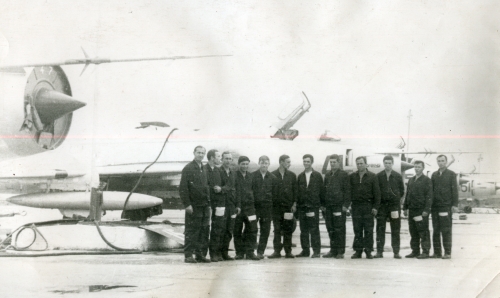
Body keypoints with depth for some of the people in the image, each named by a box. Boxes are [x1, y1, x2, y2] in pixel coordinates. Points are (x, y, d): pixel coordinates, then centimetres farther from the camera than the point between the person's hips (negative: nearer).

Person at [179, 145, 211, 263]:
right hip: (193, 206, -6)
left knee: (204, 231, 6)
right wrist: (187, 204, -16)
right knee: (191, 231, -3)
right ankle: (188, 255, 2)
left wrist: (208, 203, 12)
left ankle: (200, 254, 12)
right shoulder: (188, 168, -4)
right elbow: (183, 188, -10)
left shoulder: (204, 169, 16)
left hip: (204, 206, 7)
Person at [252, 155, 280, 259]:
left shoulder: (273, 178, 7)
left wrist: (270, 202, 1)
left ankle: (260, 252, 12)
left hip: (267, 208, 3)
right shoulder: (252, 176, 0)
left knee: (265, 231, 4)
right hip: (254, 207, -2)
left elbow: (275, 194, 9)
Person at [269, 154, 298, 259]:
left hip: (288, 207, 1)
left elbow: (295, 190, 8)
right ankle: (277, 251, 4)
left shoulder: (292, 175, 9)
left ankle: (288, 251, 7)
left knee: (288, 230, 2)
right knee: (277, 230, 0)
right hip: (276, 206, -1)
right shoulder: (273, 175, 2)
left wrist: (294, 204, 0)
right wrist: (271, 203, -3)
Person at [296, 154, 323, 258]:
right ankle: (305, 250, 12)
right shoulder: (300, 176, 11)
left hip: (313, 206, -3)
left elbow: (321, 190, 2)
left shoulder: (317, 175, 3)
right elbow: (297, 191, 11)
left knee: (314, 229, -3)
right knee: (303, 230, 6)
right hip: (302, 207, 3)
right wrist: (296, 203, 5)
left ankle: (316, 251, 1)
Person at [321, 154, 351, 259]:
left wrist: (346, 205, -12)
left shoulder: (344, 175, -1)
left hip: (339, 206, -6)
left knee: (339, 229, -3)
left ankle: (340, 251, 1)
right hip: (328, 207, 6)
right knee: (331, 229, 7)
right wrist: (323, 204, 12)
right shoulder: (327, 175, 16)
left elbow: (347, 191, -6)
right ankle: (333, 250, 14)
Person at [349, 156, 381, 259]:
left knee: (368, 230, -2)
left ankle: (368, 251, 4)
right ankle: (358, 250, 9)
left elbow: (377, 193, 1)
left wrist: (375, 207, -6)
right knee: (357, 230, 4)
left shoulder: (372, 177, 3)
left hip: (368, 206, -2)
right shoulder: (352, 177, 10)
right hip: (356, 206, 2)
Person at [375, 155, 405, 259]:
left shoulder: (398, 176, 4)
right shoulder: (378, 176, 4)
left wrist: (399, 199, 5)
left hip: (395, 205, 0)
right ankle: (379, 251, 5)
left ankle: (396, 252, 6)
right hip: (382, 205, 0)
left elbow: (402, 190, 11)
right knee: (380, 228, 0)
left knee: (395, 230, 2)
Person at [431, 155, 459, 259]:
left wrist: (455, 205, -9)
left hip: (446, 206, -4)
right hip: (435, 206, 4)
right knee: (436, 230, 5)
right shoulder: (434, 175, 14)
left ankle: (447, 252, 1)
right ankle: (437, 252, 11)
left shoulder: (451, 174, 2)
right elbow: (431, 190, 13)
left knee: (446, 230, -3)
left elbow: (455, 190, -2)